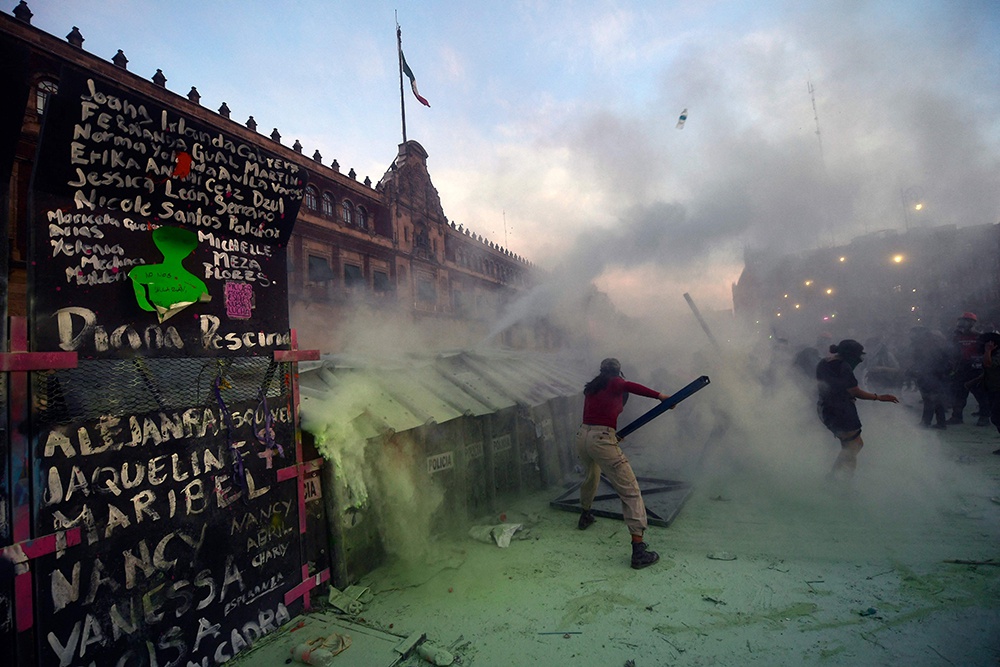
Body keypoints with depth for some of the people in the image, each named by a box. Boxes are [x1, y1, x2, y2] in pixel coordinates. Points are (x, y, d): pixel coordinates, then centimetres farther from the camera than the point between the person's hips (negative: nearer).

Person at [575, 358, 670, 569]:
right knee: (630, 491, -4)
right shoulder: (615, 383, 4)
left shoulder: (590, 388, 21)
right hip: (602, 439, -7)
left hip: (582, 435, 7)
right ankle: (639, 550, -10)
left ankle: (585, 516, 54)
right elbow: (629, 386, -17)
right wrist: (659, 395, -20)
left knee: (591, 476, 34)